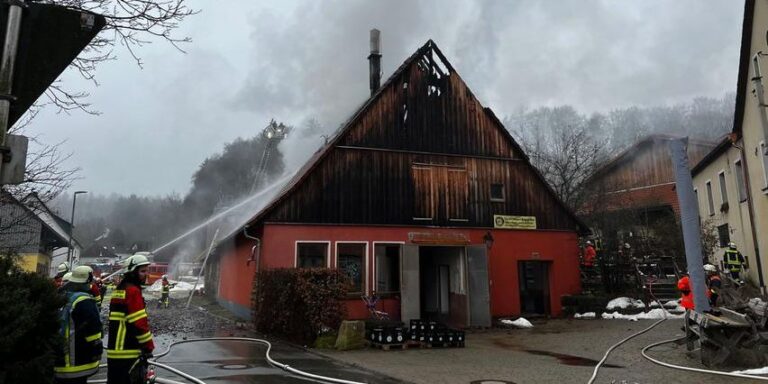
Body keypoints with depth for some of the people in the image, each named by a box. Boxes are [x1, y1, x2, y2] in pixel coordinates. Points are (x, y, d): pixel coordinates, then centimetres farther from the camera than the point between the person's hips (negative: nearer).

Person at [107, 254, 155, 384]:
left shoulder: (118, 290, 15)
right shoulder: (133, 291, -13)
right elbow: (140, 323, -18)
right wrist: (149, 345, -11)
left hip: (113, 351, 10)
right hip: (130, 352, -9)